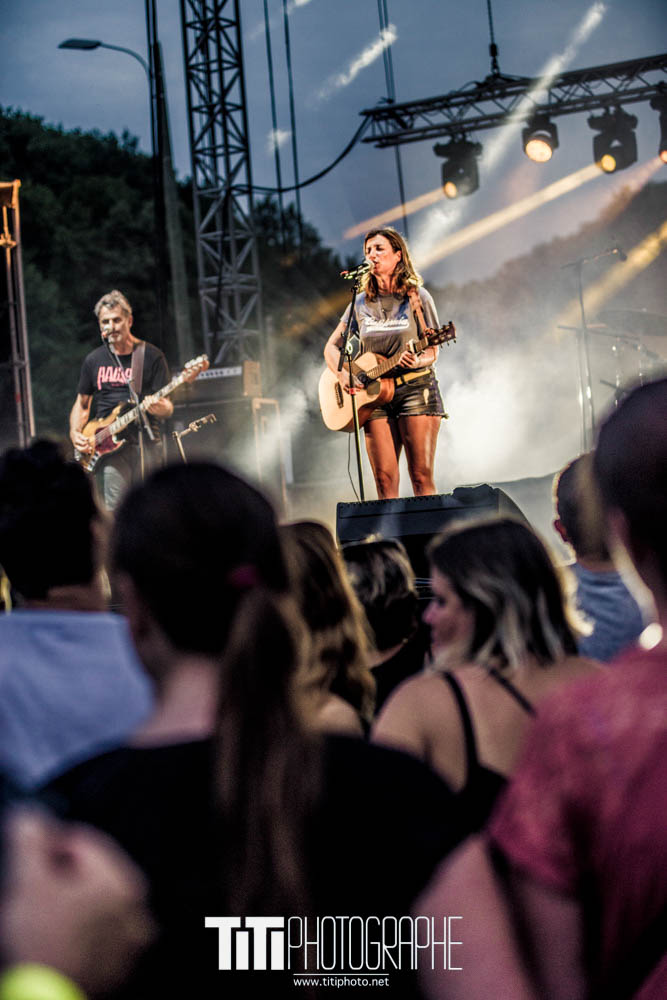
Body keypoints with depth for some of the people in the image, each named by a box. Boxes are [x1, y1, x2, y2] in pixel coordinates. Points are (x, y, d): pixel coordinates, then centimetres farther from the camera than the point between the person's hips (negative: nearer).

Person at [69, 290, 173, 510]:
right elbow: (82, 404, 21)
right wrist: (75, 433, 3)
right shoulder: (93, 360, 12)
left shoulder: (151, 357, 4)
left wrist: (160, 408, -22)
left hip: (145, 443, -1)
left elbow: (167, 407, 3)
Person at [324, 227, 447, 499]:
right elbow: (332, 347, 16)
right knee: (384, 479, -5)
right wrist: (342, 375, -4)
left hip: (415, 388, -3)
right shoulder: (362, 303, 12)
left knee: (422, 476, -9)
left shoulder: (417, 297, 3)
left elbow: (432, 352, 2)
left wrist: (417, 362, -20)